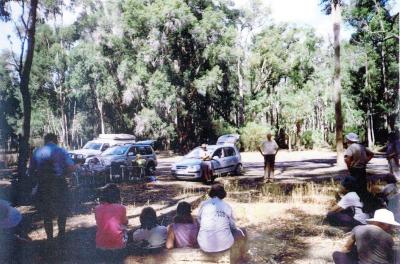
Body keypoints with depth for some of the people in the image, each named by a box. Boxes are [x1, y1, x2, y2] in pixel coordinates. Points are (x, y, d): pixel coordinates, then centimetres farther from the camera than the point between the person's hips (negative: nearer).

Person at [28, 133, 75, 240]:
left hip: (43, 186, 2)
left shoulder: (37, 152, 3)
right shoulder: (60, 151, -5)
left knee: (46, 213, 15)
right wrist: (63, 175, 3)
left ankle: (50, 237, 19)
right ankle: (61, 234, 20)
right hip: (59, 184, -2)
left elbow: (31, 171, 2)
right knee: (62, 210, 18)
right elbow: (71, 168, -14)